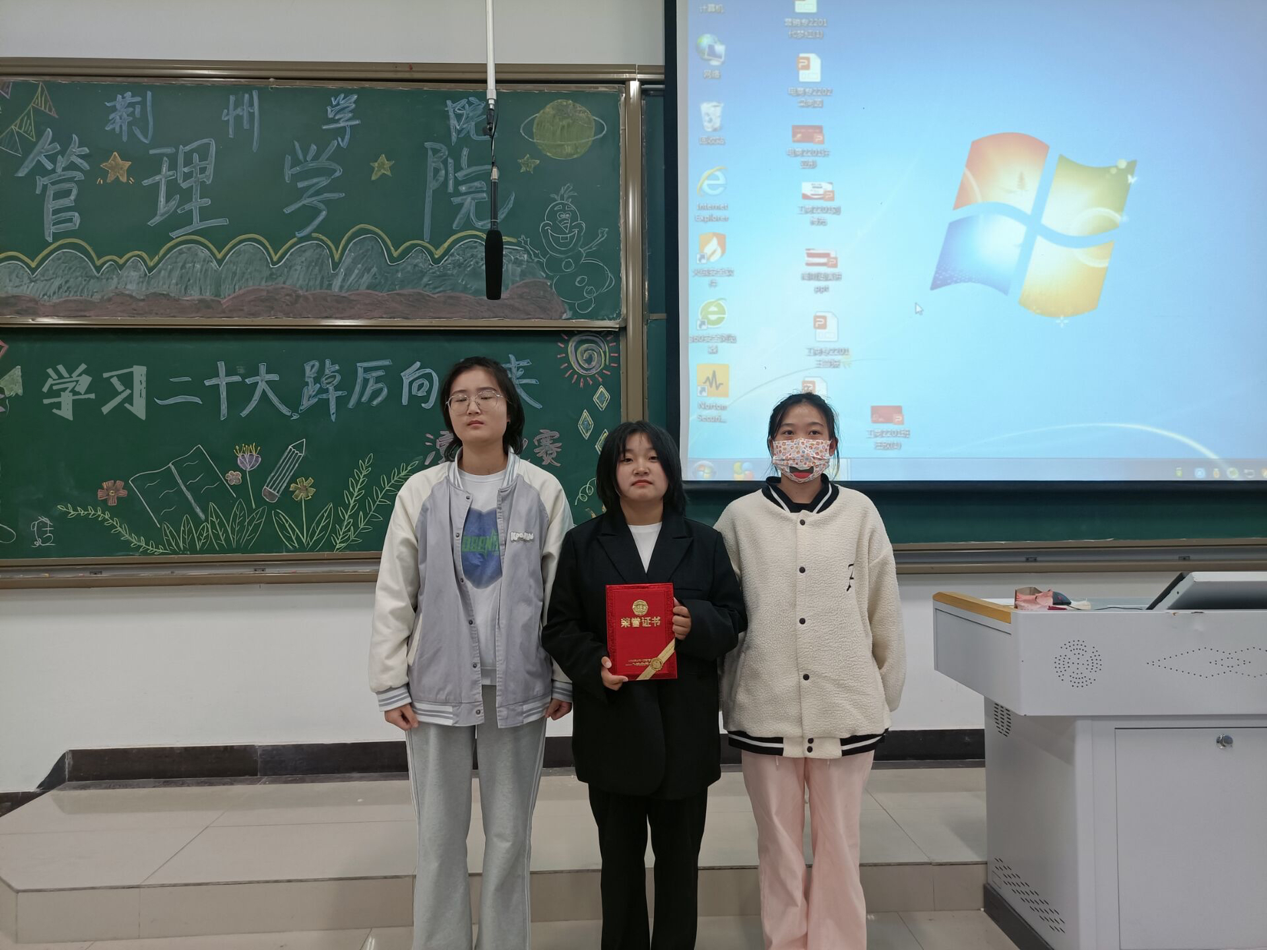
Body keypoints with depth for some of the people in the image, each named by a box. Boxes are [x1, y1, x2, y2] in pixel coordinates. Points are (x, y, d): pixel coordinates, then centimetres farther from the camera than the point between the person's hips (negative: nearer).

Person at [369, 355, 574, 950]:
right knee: (439, 837, 11)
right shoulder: (420, 492, -1)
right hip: (438, 685, 1)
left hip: (517, 685, 0)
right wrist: (391, 684, -2)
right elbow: (394, 596, 1)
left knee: (509, 834, 12)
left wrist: (564, 679, -2)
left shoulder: (543, 491, -2)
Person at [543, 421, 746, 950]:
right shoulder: (582, 544, 4)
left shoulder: (705, 543, 6)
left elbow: (734, 618, 5)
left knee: (679, 854, 11)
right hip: (613, 723, 0)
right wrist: (594, 666, -17)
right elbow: (560, 626, 1)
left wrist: (697, 624, -17)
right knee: (620, 855, 11)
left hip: (685, 724, 1)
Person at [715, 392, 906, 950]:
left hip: (846, 709, 0)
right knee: (778, 843, 12)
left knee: (839, 843, 11)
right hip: (765, 708, 0)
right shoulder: (741, 517, 0)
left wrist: (886, 694, 9)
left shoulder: (859, 513, 1)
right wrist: (727, 698, 7)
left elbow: (884, 613, 6)